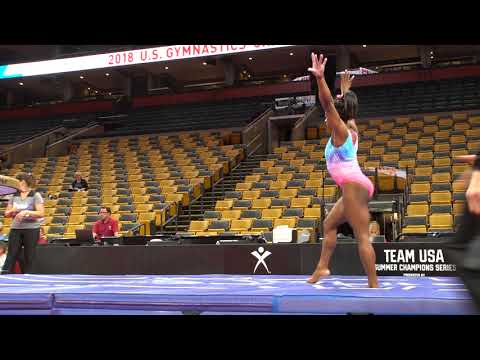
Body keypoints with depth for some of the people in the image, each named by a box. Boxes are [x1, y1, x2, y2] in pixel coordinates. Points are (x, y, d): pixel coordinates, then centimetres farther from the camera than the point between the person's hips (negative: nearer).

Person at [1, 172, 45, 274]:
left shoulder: (36, 196, -3)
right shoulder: (14, 196, 10)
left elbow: (41, 213, -11)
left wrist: (26, 212, -21)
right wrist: (12, 210, -8)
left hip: (31, 229, -3)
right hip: (15, 229, 4)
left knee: (29, 256, 2)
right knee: (11, 255, -1)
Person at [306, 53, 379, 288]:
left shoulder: (340, 130, -3)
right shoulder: (349, 130, 19)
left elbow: (328, 103, -18)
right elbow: (345, 110, 40)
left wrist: (320, 78, -27)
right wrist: (345, 92, 51)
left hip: (354, 186, -10)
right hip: (354, 187, 10)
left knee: (362, 237, -11)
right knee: (329, 224, 20)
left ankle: (373, 284, -11)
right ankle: (322, 267, 21)